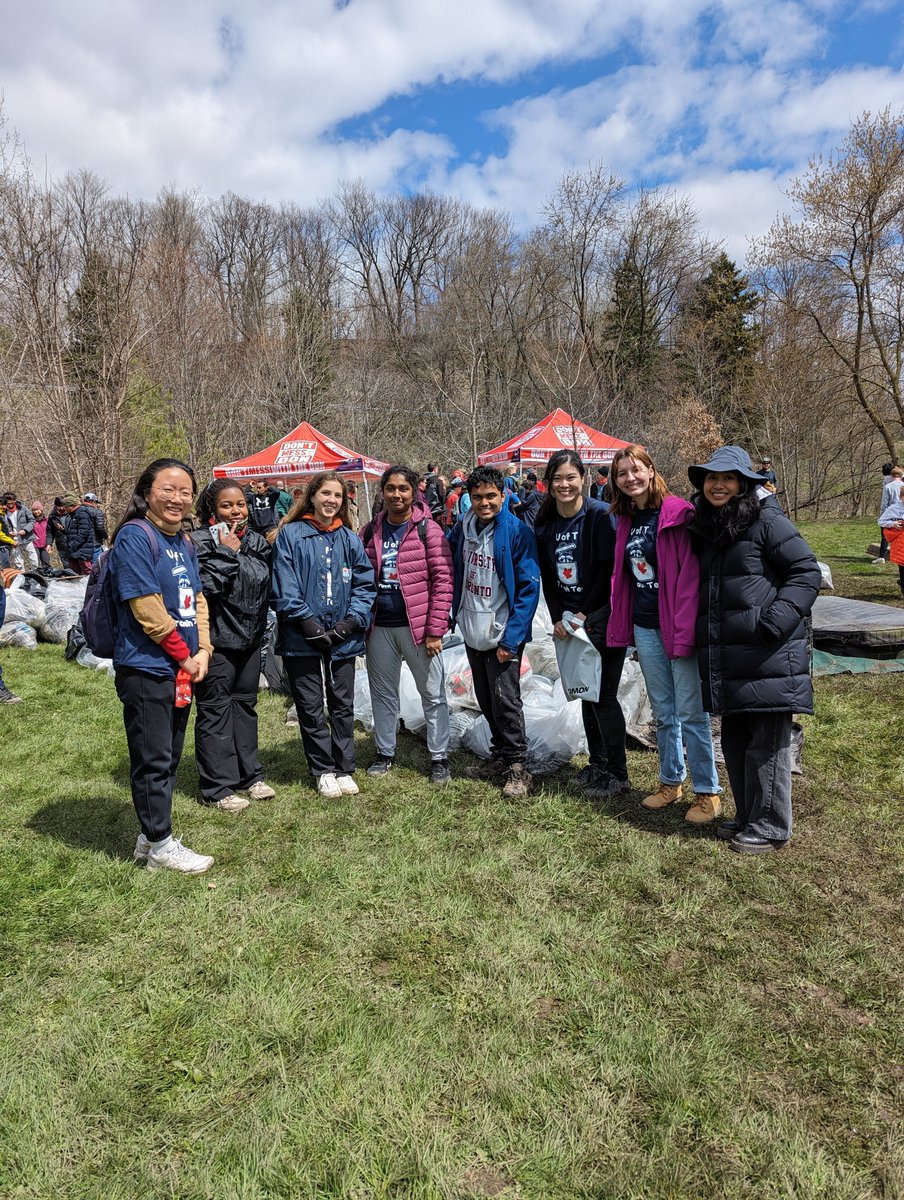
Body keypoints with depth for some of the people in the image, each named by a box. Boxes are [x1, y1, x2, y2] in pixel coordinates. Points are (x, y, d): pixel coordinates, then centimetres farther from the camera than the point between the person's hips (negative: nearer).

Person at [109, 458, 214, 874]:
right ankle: (160, 845, 16)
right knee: (153, 760, 3)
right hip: (146, 670, -8)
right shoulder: (135, 536, -14)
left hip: (182, 669, 9)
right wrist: (185, 655, -11)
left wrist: (203, 651, 0)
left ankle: (151, 835, 31)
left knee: (169, 757, 16)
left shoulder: (183, 541, 12)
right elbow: (147, 608, -19)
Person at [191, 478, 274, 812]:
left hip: (250, 637, 7)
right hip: (217, 639, -7)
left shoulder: (257, 542, 8)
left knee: (245, 704, 16)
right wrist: (227, 553, -21)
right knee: (215, 709, 1)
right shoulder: (201, 543, -12)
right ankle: (218, 787, 10)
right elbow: (204, 588, -23)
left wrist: (259, 627, 5)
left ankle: (249, 774, 29)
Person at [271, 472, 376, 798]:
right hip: (302, 637, -3)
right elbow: (284, 587, -9)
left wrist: (353, 621, -8)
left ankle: (344, 769, 23)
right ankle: (323, 770, 20)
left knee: (343, 704, 10)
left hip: (342, 637, 3)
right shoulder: (290, 535, -3)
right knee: (311, 707, 7)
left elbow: (365, 584, 5)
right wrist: (307, 623, -16)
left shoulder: (350, 539, 7)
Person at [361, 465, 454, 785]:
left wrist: (435, 629, -14)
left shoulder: (428, 529, -6)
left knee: (433, 694, 6)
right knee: (382, 692, 16)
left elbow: (443, 580, -10)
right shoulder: (370, 531, 6)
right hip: (379, 627, 4)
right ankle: (385, 752, 32)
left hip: (417, 626, -4)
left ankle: (439, 757, 19)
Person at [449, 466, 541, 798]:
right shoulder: (463, 527, 1)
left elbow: (529, 588, -16)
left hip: (502, 634, -6)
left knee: (505, 701, -2)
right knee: (486, 699, 16)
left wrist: (510, 639, -20)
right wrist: (454, 613, 8)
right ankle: (500, 755, 32)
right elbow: (453, 567, 17)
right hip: (472, 631, 6)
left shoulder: (518, 532, -15)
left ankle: (517, 767, 14)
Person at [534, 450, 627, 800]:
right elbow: (547, 576, 9)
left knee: (602, 694, -3)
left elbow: (609, 570, -13)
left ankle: (617, 773, 10)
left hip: (602, 618, -6)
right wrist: (557, 619, -1)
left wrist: (585, 614, -13)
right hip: (569, 620, 6)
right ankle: (597, 763, 26)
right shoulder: (545, 523, 6)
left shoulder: (600, 515, -11)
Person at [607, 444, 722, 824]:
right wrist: (622, 628, 12)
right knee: (663, 712, 16)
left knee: (691, 713, 0)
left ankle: (708, 792, 13)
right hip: (644, 627, 7)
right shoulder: (627, 521, 11)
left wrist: (684, 630, -20)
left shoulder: (677, 514, -11)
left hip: (677, 626, -7)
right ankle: (671, 781, 30)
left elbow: (690, 575, -17)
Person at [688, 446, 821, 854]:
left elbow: (807, 572, -9)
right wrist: (701, 634, 16)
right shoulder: (704, 528, 15)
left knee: (767, 744, 0)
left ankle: (771, 827, 16)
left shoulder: (766, 521, -7)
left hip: (769, 657, -8)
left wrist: (778, 619, -19)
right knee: (735, 741, 16)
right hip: (725, 660, 8)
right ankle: (747, 817, 31)